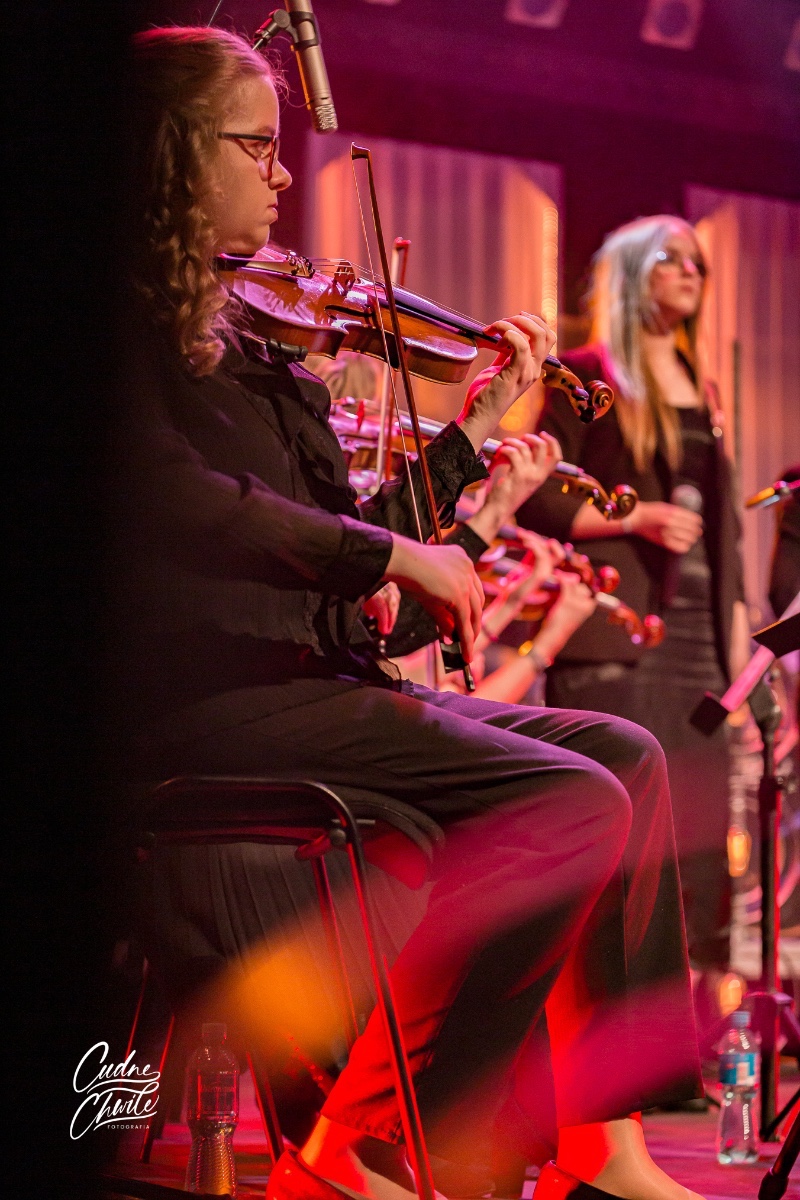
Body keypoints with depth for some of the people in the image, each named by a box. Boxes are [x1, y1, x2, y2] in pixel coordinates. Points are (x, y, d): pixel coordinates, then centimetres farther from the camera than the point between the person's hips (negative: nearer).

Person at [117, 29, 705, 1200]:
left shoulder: (237, 337, 19)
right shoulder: (134, 324, -7)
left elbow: (334, 543, 21)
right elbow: (165, 496, -25)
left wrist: (475, 426, 20)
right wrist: (390, 552, -19)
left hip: (302, 671, 9)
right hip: (195, 692, -9)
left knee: (621, 753, 3)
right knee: (570, 802, -19)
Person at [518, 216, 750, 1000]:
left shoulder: (698, 390, 21)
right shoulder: (587, 376, 1)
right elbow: (537, 502, -6)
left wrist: (736, 617, 15)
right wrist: (639, 515, -16)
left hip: (695, 628, 7)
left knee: (698, 820, 1)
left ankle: (690, 1001, 3)